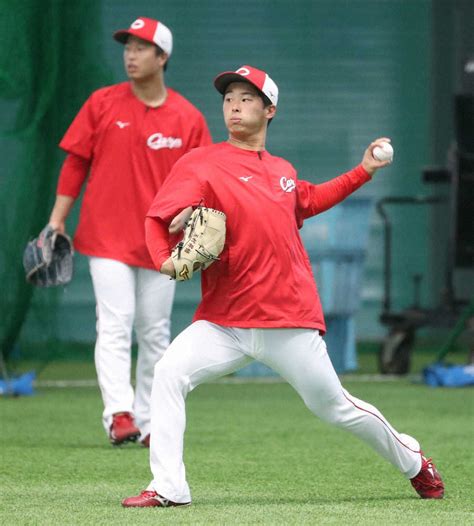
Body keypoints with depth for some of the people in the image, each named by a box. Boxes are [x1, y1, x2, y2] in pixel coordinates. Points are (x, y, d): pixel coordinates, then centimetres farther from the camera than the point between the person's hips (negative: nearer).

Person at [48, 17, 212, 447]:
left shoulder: (188, 118, 2)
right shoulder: (103, 104, 2)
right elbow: (75, 164, 6)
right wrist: (57, 221, 0)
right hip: (107, 236, -1)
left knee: (155, 334, 6)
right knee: (115, 326, -12)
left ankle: (148, 421, 13)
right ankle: (119, 415, -20)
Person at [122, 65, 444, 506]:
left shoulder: (283, 171, 11)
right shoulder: (202, 164, -3)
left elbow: (307, 201, 34)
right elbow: (158, 217, -13)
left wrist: (363, 171, 30)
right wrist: (165, 259, -33)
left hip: (290, 325, 1)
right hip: (224, 323, -1)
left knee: (334, 407, 10)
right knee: (169, 373, -22)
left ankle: (414, 463, 34)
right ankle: (168, 488, -17)